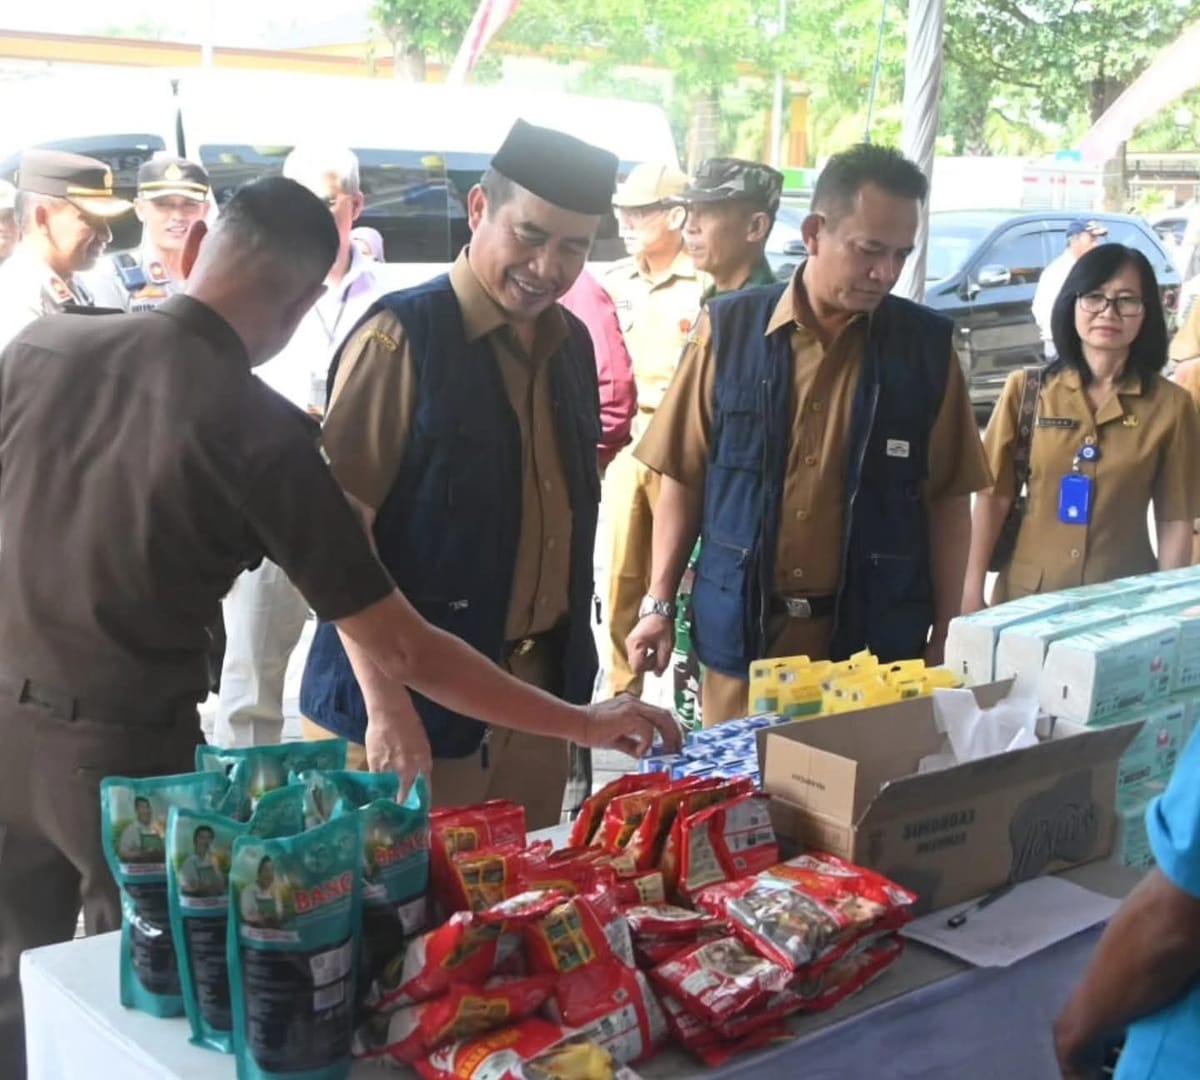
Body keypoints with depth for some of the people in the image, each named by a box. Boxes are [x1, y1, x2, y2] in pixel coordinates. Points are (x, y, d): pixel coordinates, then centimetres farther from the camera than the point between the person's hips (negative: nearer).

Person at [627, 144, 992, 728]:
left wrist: (944, 636, 1)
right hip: (741, 633, 0)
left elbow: (947, 500, 3)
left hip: (874, 638, 0)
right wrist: (659, 602, 0)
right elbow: (684, 477, 3)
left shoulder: (926, 344, -1)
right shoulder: (729, 328, -3)